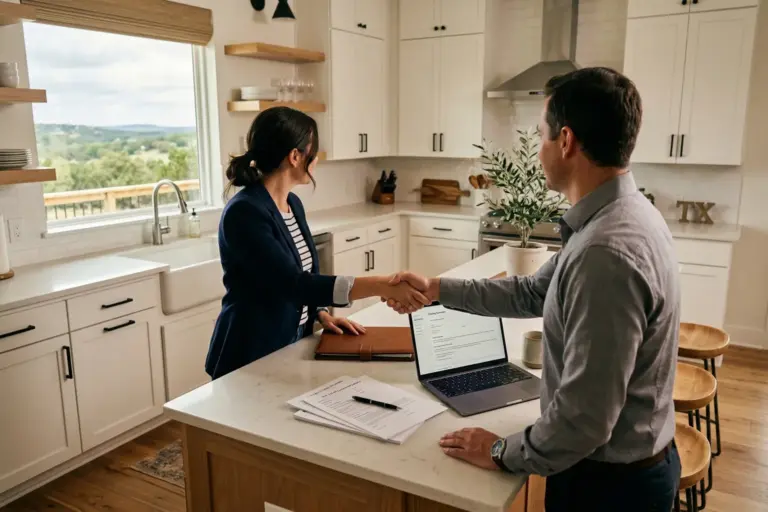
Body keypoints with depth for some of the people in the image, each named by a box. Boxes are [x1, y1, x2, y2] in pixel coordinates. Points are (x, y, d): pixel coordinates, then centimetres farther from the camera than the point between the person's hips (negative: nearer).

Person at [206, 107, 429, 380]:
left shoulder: (293, 204, 3)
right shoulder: (244, 213, -23)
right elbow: (292, 284, -30)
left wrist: (322, 314, -1)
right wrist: (381, 285, -34)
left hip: (292, 345, 7)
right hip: (250, 357, -7)